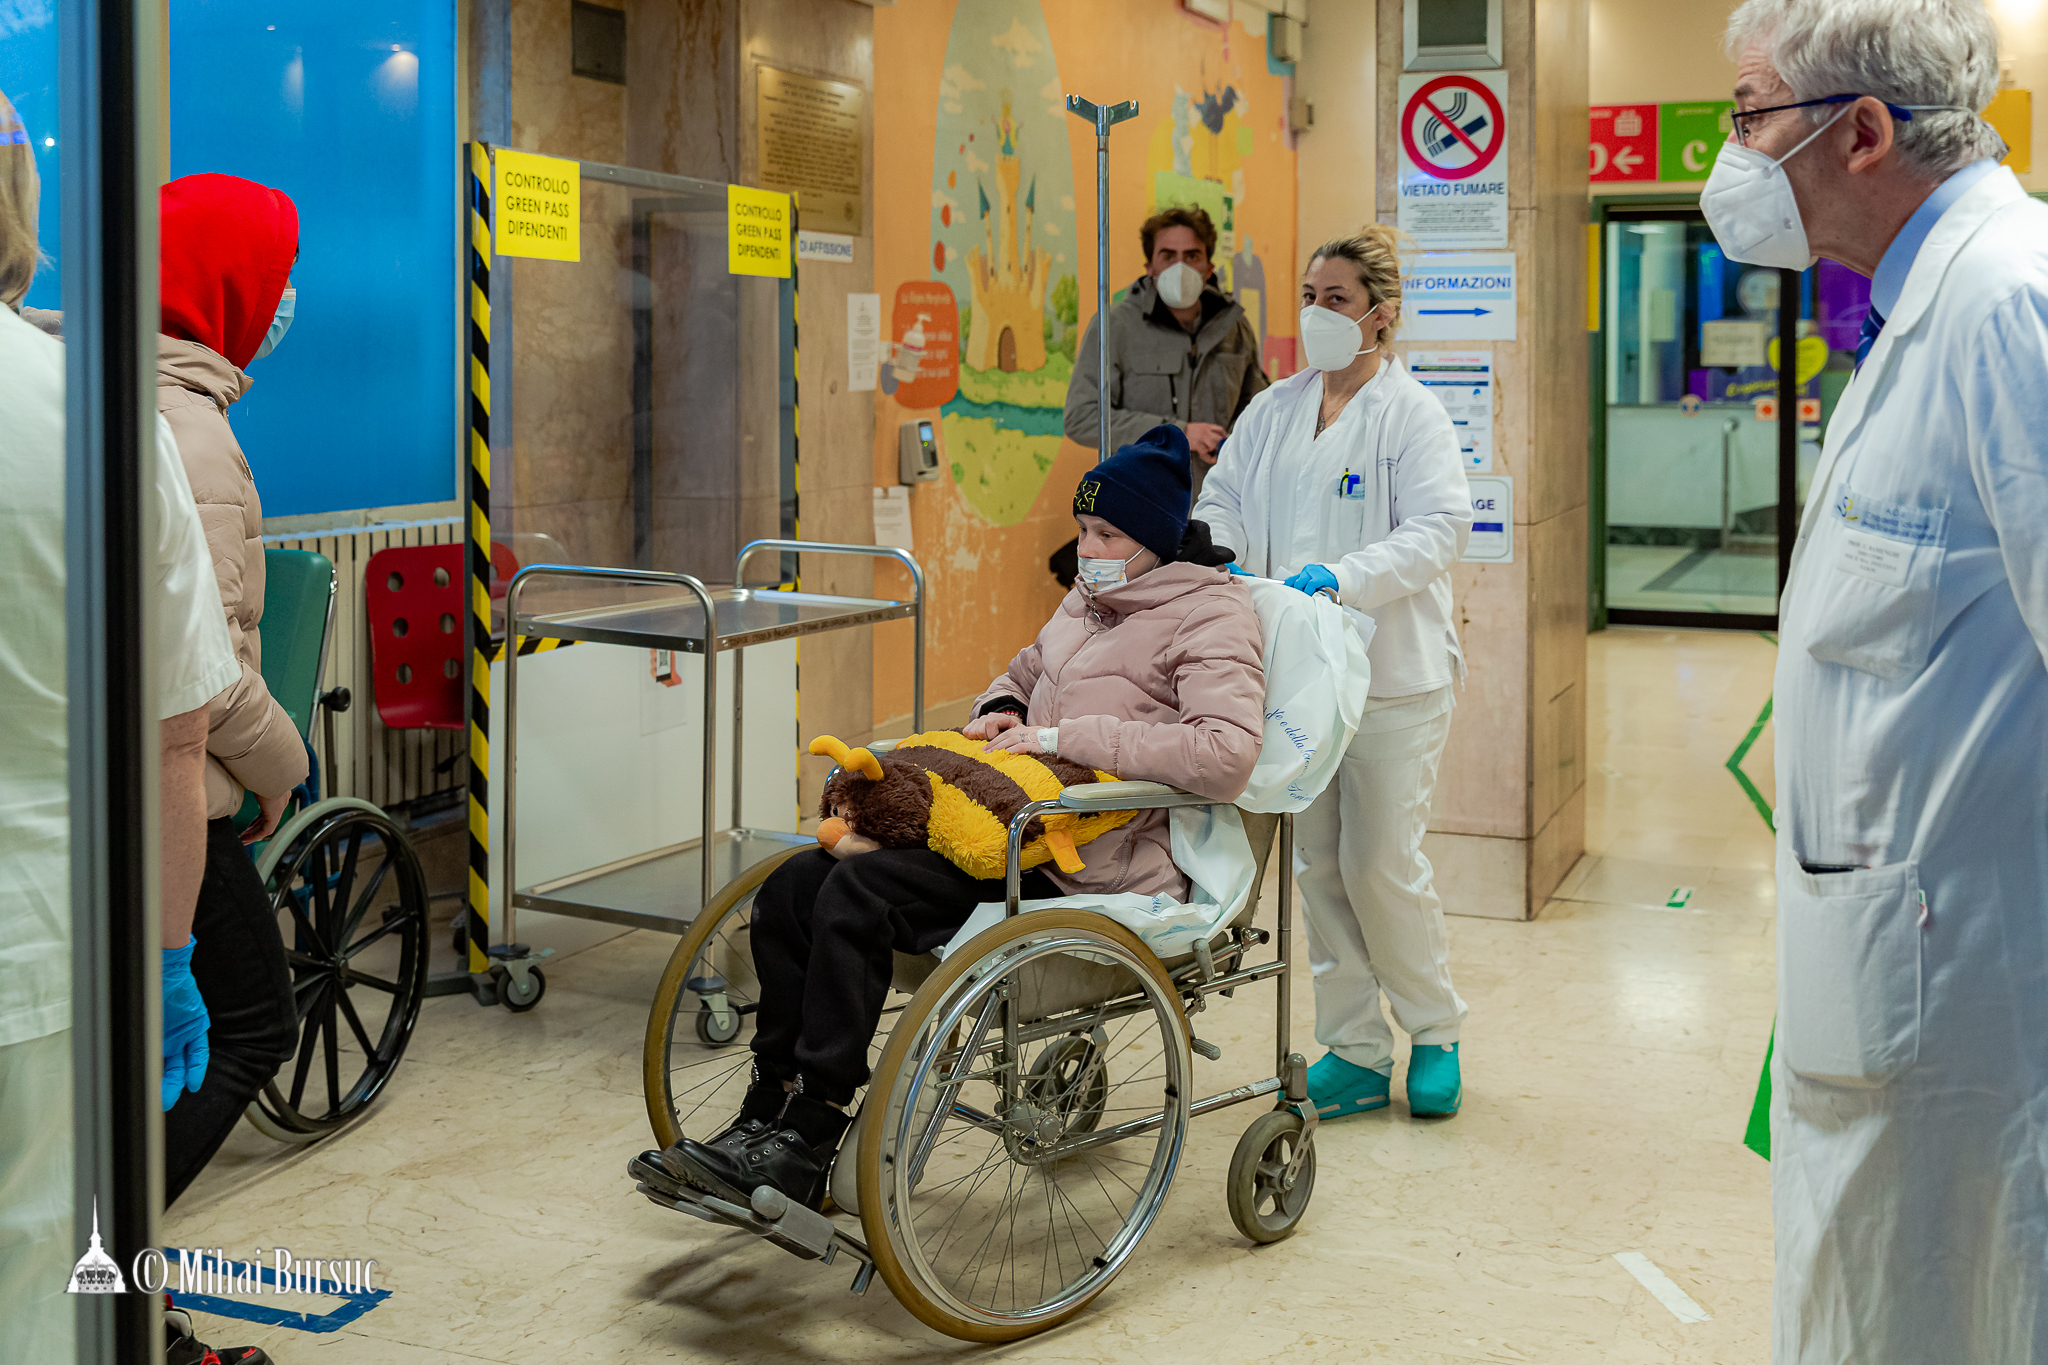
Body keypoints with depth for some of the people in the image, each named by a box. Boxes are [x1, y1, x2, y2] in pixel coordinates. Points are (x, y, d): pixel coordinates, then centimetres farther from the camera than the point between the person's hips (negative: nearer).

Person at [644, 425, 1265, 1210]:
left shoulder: (1211, 616, -4)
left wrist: (1064, 738, -19)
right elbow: (1024, 672, 38)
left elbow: (1226, 754, -20)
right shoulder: (1091, 599, 21)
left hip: (1092, 866, -9)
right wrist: (999, 710, 11)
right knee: (792, 888, -7)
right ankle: (769, 1119, -1)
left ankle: (808, 1146, -16)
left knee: (857, 895, -25)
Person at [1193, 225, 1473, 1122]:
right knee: (1319, 867, 7)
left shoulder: (1413, 415, -4)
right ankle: (1355, 1053, 18)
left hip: (1391, 674, -5)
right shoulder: (1271, 412, 14)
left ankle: (1435, 1034, 20)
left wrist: (1345, 577, -27)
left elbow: (1439, 528, -14)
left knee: (1381, 863, -3)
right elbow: (1223, 501, 11)